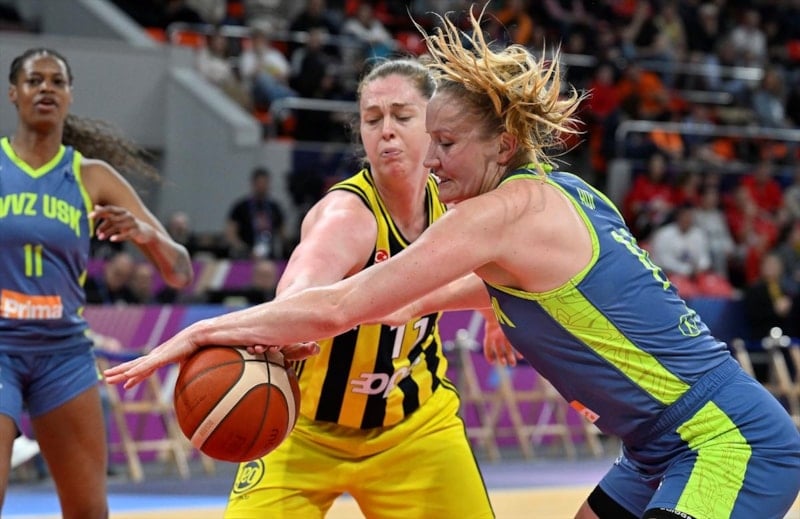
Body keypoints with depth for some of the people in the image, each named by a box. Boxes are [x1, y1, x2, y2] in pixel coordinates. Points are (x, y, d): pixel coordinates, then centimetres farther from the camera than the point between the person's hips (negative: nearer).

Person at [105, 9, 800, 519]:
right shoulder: (557, 194, 11)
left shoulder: (508, 209, -16)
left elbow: (337, 307, -17)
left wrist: (201, 333, -9)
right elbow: (485, 287, 32)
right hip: (668, 452, 10)